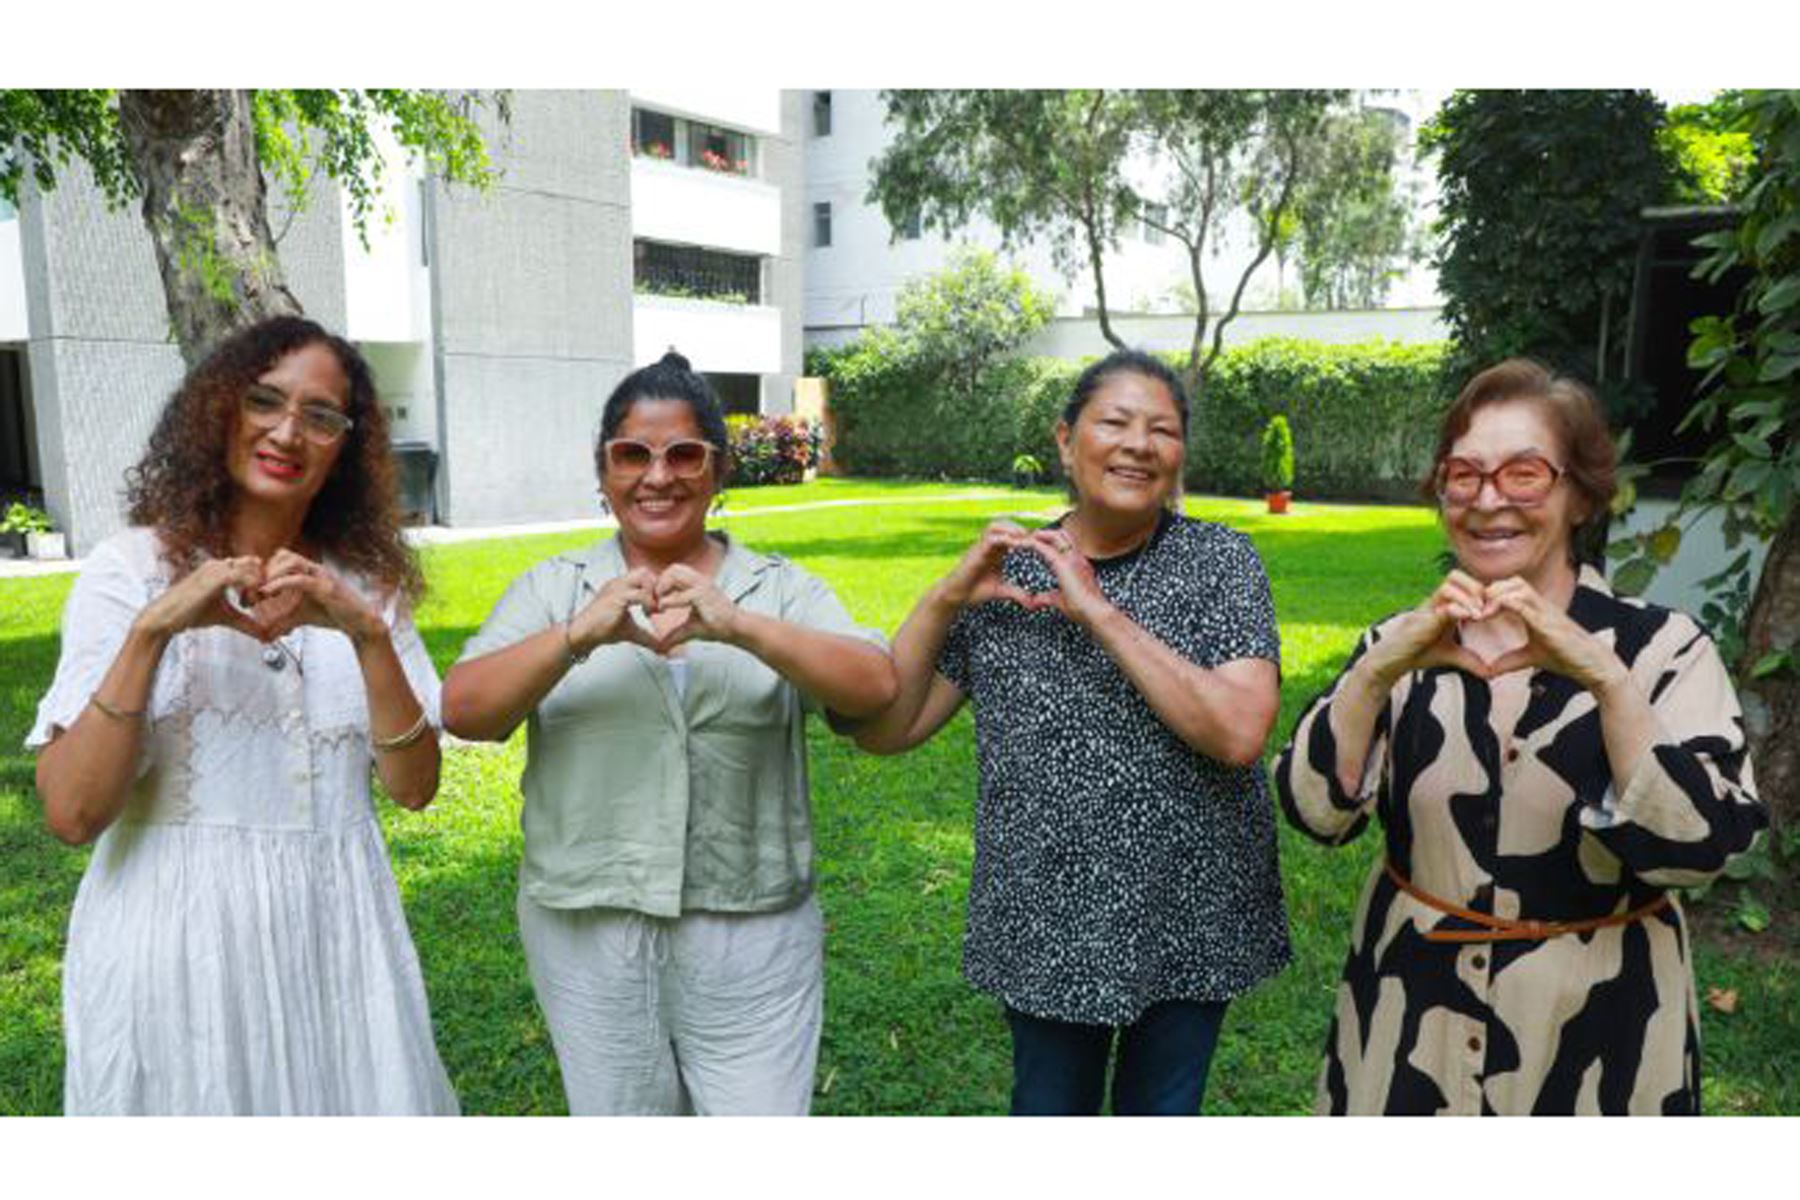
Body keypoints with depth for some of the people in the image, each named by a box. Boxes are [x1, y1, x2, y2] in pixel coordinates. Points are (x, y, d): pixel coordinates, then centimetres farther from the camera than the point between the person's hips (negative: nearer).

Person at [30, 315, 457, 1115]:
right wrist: (151, 632, -20)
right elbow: (71, 813, -11)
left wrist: (366, 633, -16)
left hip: (335, 933, 3)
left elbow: (413, 786, -4)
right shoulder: (133, 567, -4)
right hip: (179, 936, -3)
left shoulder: (367, 582, 5)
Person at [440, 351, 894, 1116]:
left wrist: (739, 626, -27)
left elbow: (874, 688, -12)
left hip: (752, 942, -1)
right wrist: (576, 637, -24)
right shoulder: (553, 589, 5)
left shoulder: (780, 591, 3)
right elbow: (462, 711, -7)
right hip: (590, 937, 2)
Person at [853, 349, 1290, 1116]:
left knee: (1164, 1107, 18)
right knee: (1049, 1104, 18)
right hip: (1047, 918, 1)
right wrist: (946, 598, -15)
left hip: (1188, 916, -1)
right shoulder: (1008, 572, -1)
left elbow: (1239, 733, -21)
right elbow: (883, 730, -3)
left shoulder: (1219, 561, -6)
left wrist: (1098, 610, -23)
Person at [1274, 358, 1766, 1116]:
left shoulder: (1663, 648, -8)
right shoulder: (1403, 644, -3)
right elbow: (1316, 812, -14)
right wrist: (1379, 669, -28)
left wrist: (1606, 680, -31)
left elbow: (1700, 847, -20)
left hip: (1595, 1030, -2)